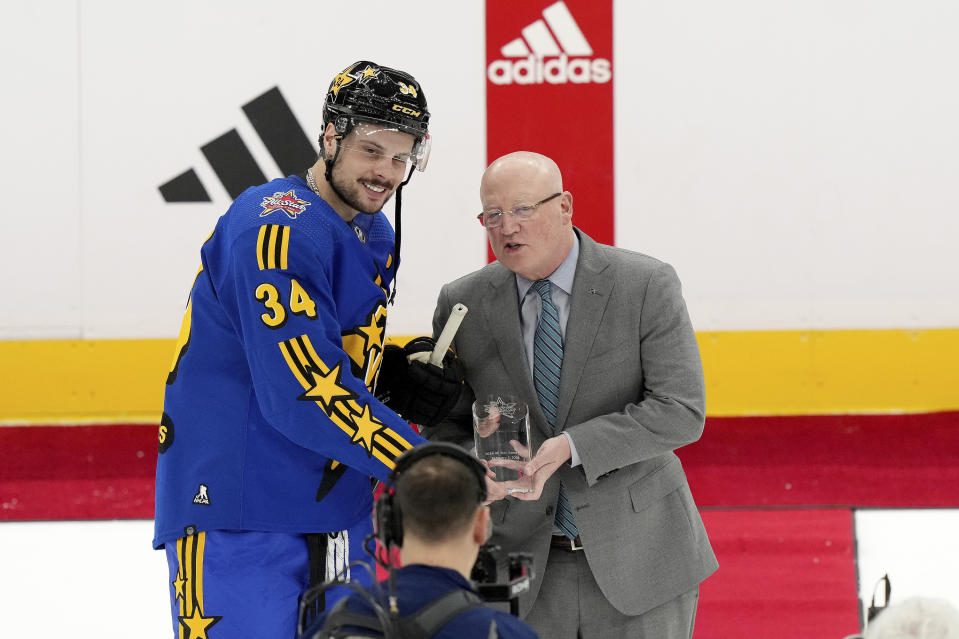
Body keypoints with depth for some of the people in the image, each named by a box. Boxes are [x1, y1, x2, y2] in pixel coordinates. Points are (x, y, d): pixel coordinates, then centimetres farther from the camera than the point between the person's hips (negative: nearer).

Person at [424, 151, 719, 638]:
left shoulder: (646, 286, -8)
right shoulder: (463, 305, 0)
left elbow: (681, 411, -14)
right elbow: (445, 424, 8)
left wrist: (571, 447, -24)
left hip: (639, 562, -2)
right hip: (523, 566, 2)